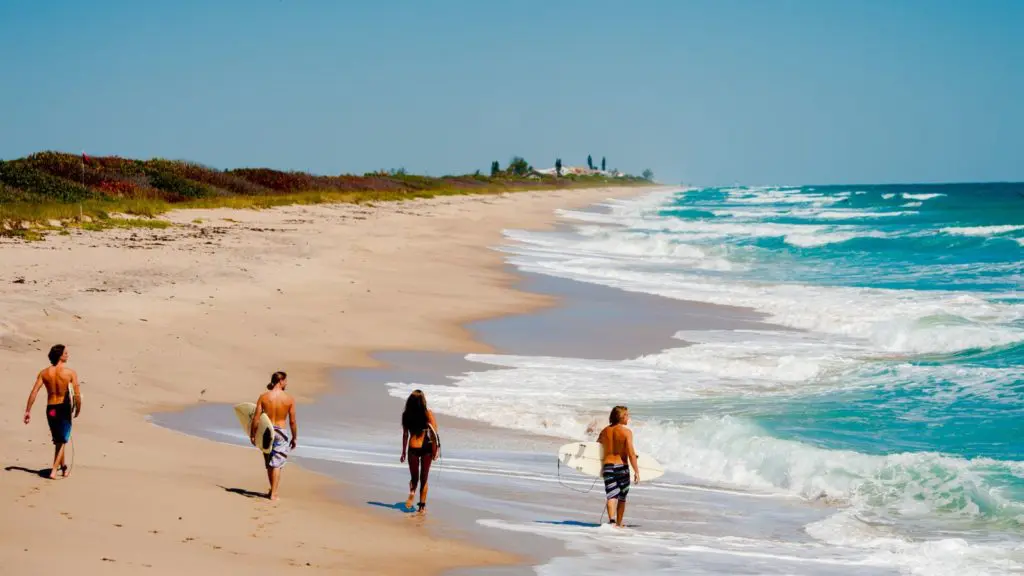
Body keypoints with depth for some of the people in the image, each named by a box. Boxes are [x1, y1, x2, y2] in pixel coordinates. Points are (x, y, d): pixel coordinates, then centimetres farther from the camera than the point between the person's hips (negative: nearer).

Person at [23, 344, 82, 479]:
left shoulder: (44, 373, -2)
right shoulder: (71, 373, -12)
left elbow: (33, 392, -7)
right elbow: (77, 395, -14)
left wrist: (28, 411, -3)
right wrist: (78, 409, 3)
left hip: (50, 409, 4)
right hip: (64, 409, -4)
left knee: (57, 441, 21)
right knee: (62, 441, 7)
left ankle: (63, 467, 37)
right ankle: (54, 470, -5)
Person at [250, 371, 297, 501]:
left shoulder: (263, 397, -6)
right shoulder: (289, 399, -9)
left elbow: (256, 418, -6)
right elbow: (292, 421, -6)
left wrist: (252, 434, 4)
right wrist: (294, 437, 6)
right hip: (281, 432, -2)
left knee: (269, 464, 19)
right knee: (277, 464, 4)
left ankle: (272, 490, 31)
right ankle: (273, 493, 1)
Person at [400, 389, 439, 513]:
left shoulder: (406, 415, 0)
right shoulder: (428, 414, -6)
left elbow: (405, 435, 4)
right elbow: (434, 433, -8)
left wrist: (403, 452, 11)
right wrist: (435, 449, 0)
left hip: (413, 449, 1)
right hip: (426, 448, -1)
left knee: (414, 477, 15)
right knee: (423, 478, 11)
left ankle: (412, 493, -11)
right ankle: (422, 504, 10)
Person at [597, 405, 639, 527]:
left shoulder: (605, 431, 7)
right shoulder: (626, 432, -9)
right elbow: (631, 453, -14)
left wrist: (601, 468, 28)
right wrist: (636, 471, -9)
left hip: (607, 466, 3)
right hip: (621, 467, -3)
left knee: (611, 496, -3)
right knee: (622, 498, 14)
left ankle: (611, 519, -25)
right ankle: (618, 524, 21)